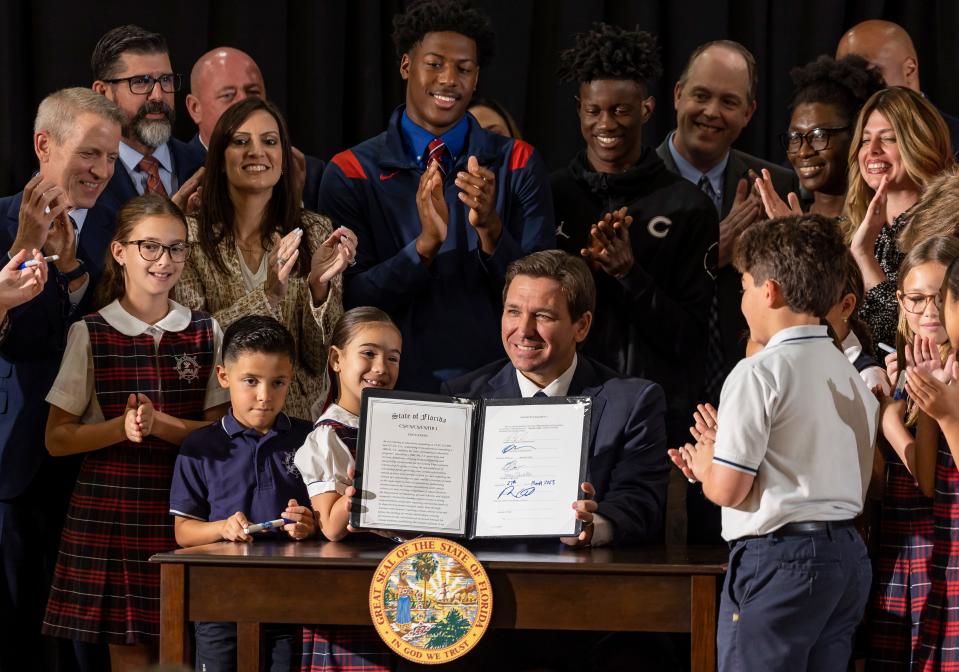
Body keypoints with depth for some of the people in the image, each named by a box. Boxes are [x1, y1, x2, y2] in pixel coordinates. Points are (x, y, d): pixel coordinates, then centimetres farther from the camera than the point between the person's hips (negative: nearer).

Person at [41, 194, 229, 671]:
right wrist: (123, 427, -16)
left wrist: (159, 423, -15)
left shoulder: (205, 333, 7)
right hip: (108, 517, -1)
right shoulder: (90, 335, 2)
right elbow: (57, 439, 0)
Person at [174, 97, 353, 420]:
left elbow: (321, 360, 4)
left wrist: (320, 286, -12)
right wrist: (267, 295, -15)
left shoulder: (315, 232, 7)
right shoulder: (190, 235, 0)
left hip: (297, 416, 1)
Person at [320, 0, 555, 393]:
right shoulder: (350, 174, 4)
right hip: (395, 387, 0)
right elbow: (351, 303, -2)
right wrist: (426, 243, -16)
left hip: (493, 386, 1)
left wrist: (490, 228, -16)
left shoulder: (517, 164, 6)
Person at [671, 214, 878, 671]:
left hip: (777, 562, -8)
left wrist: (705, 466, 8)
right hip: (849, 556, 8)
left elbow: (727, 489, -14)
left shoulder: (759, 373, -12)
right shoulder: (853, 376, 12)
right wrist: (725, 451, 19)